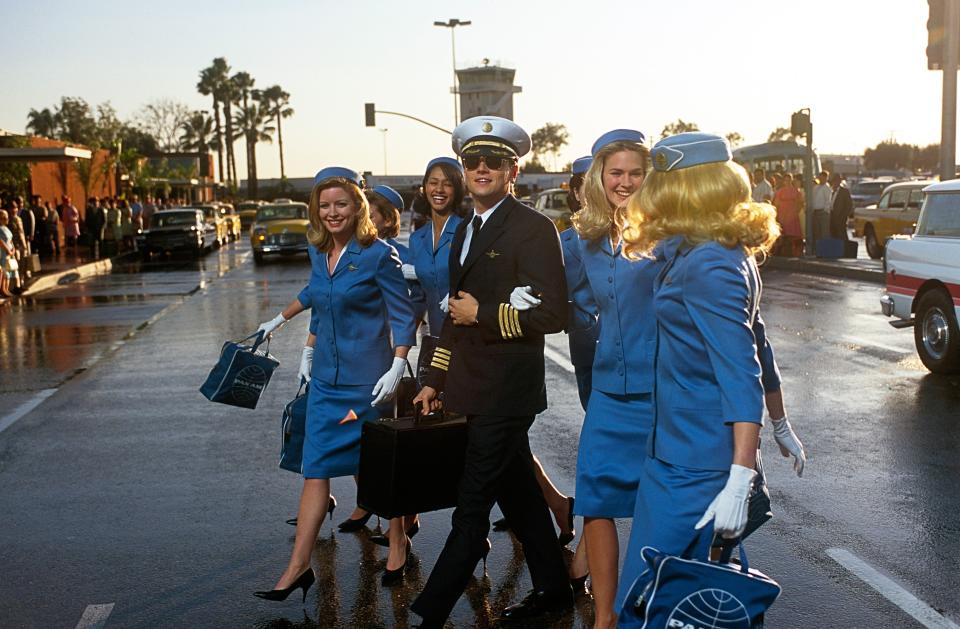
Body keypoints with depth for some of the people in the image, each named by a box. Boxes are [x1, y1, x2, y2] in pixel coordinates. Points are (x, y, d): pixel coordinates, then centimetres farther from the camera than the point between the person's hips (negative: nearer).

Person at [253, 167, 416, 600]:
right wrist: (308, 351, 19)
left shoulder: (378, 255, -10)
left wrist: (397, 369, -17)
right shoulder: (319, 253, 8)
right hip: (326, 377, 6)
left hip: (367, 379, -5)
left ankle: (398, 542, 26)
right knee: (315, 467, 1)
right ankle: (299, 566, 2)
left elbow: (403, 316, -9)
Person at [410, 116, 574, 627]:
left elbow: (552, 314, -19)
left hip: (506, 392, -9)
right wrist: (435, 380, 17)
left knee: (472, 504, -2)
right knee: (517, 492, 18)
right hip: (472, 389, 9)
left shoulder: (533, 228, -12)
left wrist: (482, 313, -14)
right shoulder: (466, 231, 15)